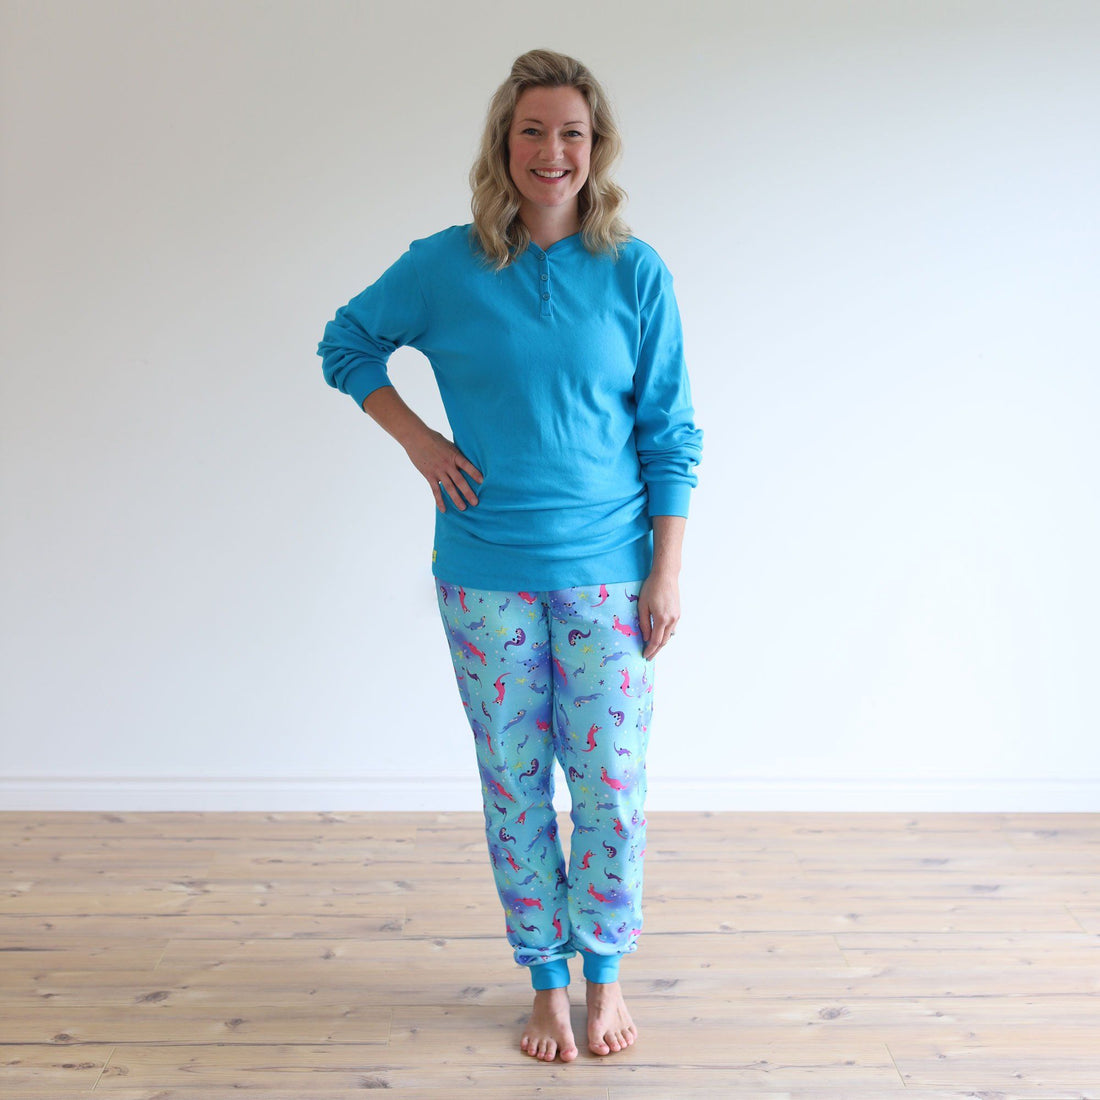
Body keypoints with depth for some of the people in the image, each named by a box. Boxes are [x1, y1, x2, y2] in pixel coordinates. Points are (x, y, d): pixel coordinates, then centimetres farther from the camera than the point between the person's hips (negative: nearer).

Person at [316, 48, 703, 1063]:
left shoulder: (636, 274, -1)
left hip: (607, 572, 0)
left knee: (613, 786, 3)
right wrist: (417, 437, 0)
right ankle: (546, 984, 26)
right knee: (515, 788, 8)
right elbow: (346, 342, 13)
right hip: (487, 575, 0)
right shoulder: (445, 267, -1)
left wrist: (667, 572, -3)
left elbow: (670, 436, 1)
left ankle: (604, 977, 26)